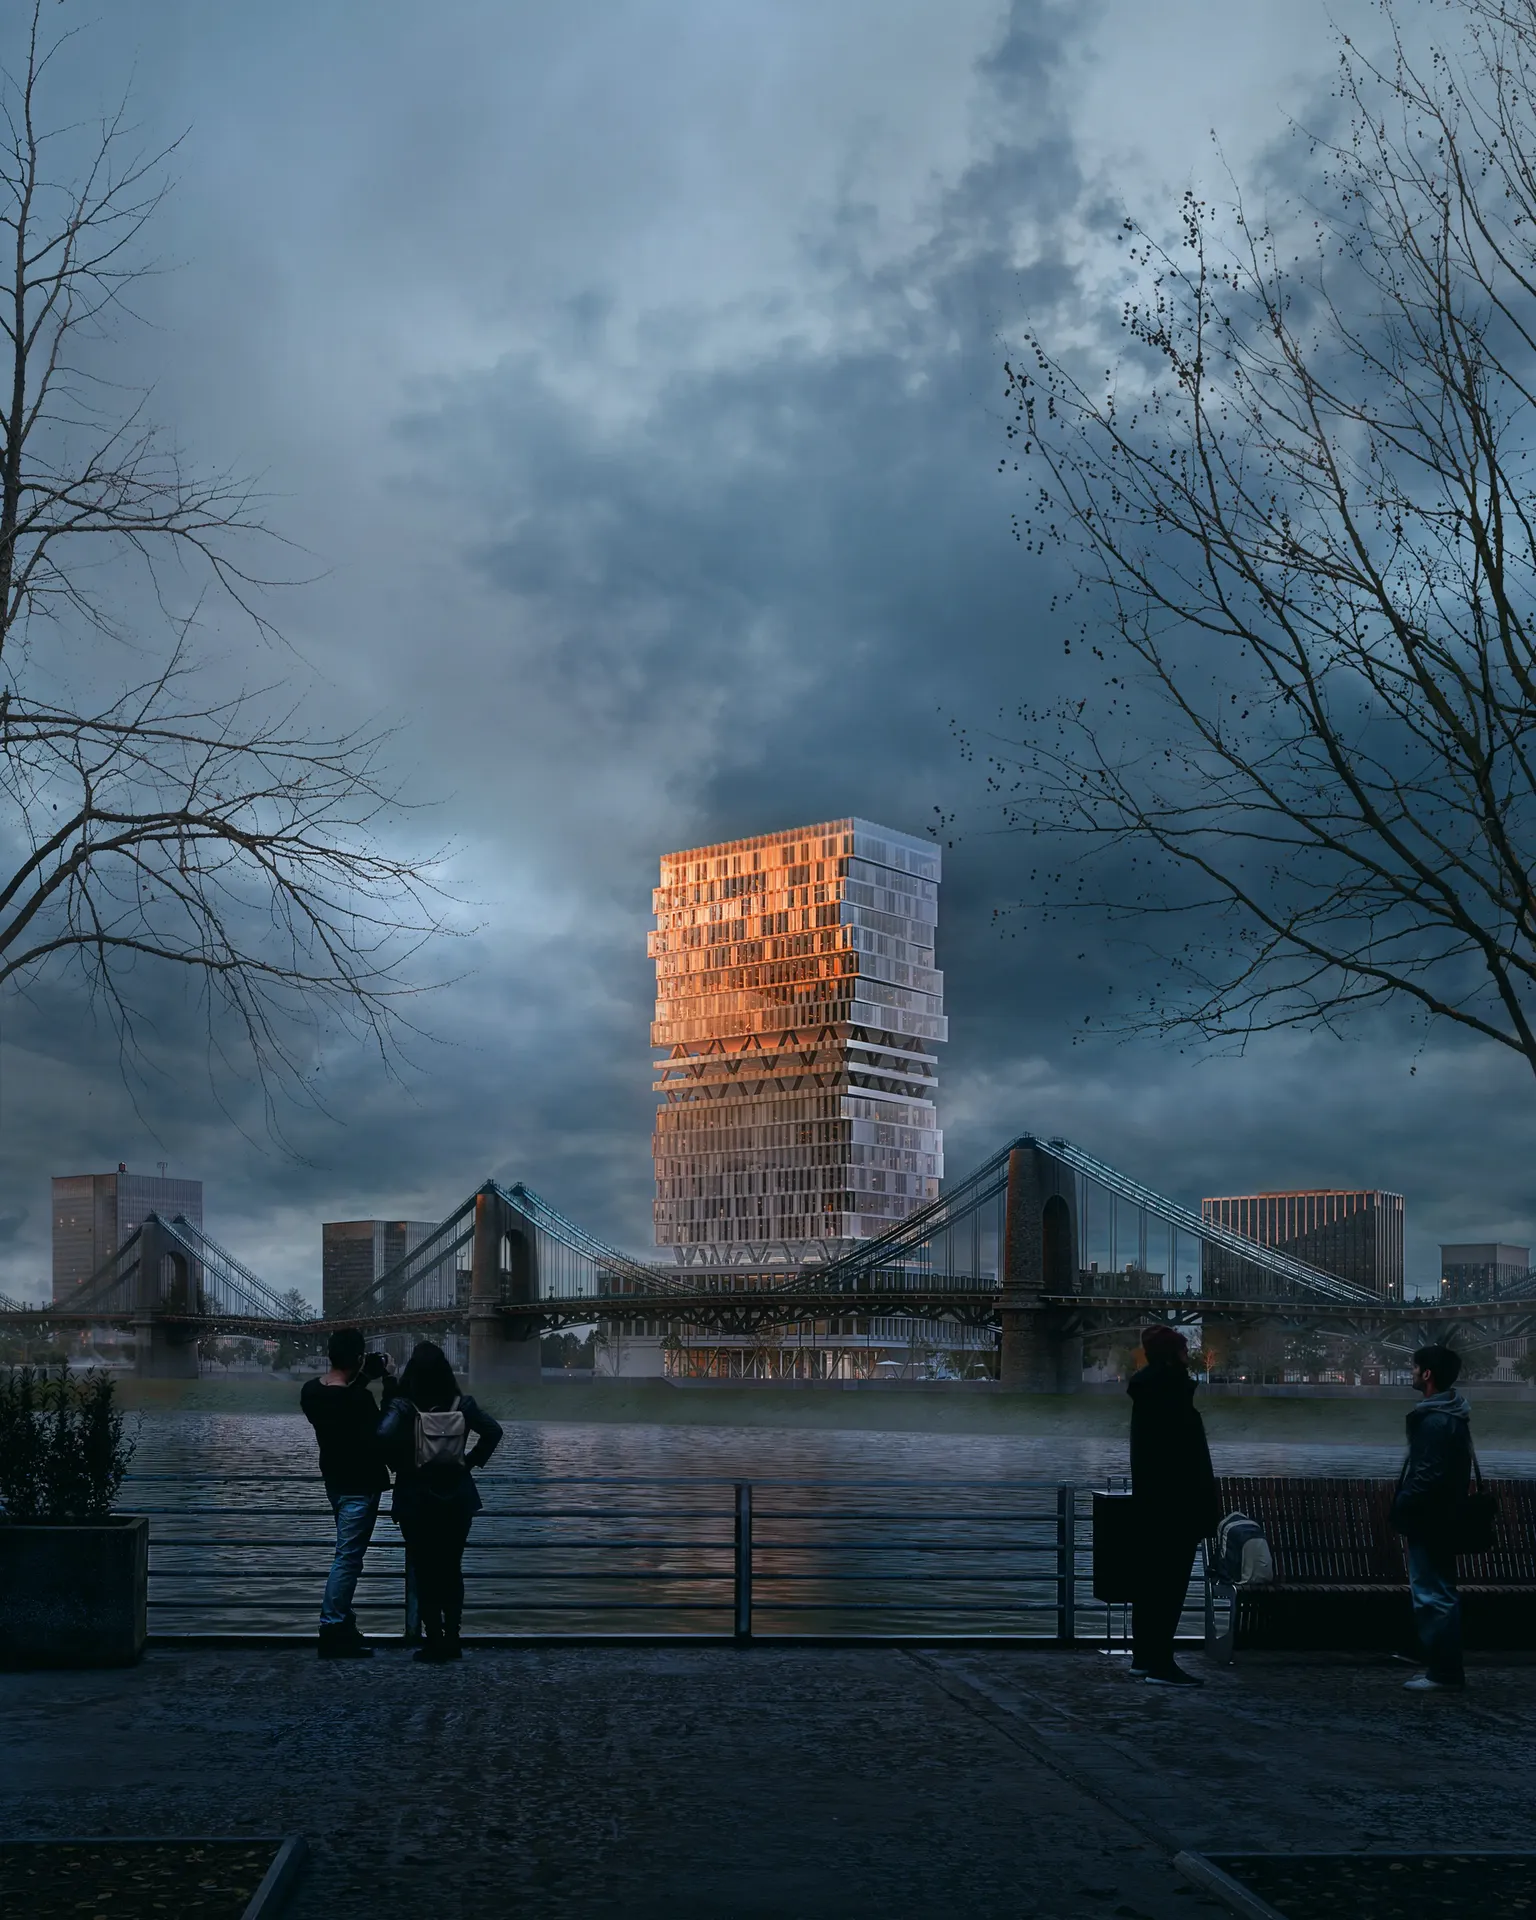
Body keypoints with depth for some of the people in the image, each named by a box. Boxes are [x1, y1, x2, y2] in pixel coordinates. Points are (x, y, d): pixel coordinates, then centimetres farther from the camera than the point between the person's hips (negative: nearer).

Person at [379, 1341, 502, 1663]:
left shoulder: (403, 1406, -12)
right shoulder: (462, 1404, -3)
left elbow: (385, 1435, -28)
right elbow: (493, 1431, -6)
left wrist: (400, 1464, -11)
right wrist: (471, 1461, 3)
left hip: (416, 1500, -3)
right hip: (457, 1499, 3)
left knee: (425, 1573, 6)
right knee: (452, 1570, 13)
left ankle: (434, 1642, 5)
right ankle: (452, 1640, 15)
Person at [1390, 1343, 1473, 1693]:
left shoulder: (1436, 1420, -21)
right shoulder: (1449, 1414, 12)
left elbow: (1428, 1476, -25)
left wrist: (1402, 1506, -14)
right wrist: (1405, 1503, 17)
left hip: (1428, 1520, -11)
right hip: (1440, 1518, 11)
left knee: (1431, 1596, -5)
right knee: (1441, 1593, 15)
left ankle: (1440, 1671, -1)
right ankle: (1446, 1667, 21)